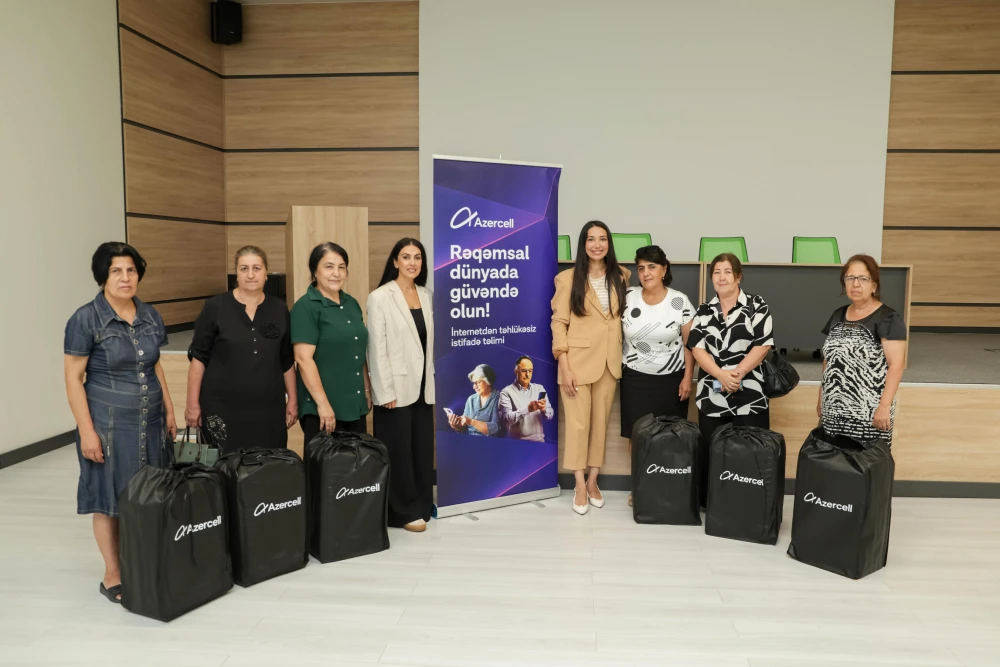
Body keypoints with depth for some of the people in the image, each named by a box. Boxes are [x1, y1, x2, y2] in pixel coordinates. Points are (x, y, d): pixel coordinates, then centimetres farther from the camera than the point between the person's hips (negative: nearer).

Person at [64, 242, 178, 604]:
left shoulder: (150, 315, 6)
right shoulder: (85, 319, -9)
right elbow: (73, 379, -9)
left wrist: (169, 410, 11)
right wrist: (87, 431, -13)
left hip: (151, 420, 5)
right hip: (109, 423, -5)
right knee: (110, 498, 4)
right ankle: (113, 575, 17)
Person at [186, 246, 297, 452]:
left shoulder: (279, 309, 5)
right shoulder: (215, 307, -3)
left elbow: (287, 361, 11)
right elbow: (198, 358, 0)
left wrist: (292, 399, 9)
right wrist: (193, 403, -3)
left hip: (269, 407, 3)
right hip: (223, 407, -2)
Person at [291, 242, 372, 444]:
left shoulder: (352, 304, 11)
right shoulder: (306, 307, -10)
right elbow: (303, 358, -17)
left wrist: (367, 391, 14)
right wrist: (323, 404, -20)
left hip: (356, 406, 7)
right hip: (322, 409, -7)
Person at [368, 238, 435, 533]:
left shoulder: (426, 295, 9)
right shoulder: (380, 298, -8)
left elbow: (431, 341, 12)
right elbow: (376, 348, -11)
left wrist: (433, 381, 8)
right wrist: (385, 392, -14)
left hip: (423, 386, 6)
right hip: (397, 388, -6)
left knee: (423, 448, 12)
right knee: (399, 451, 4)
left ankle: (423, 506, 25)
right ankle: (404, 512, 15)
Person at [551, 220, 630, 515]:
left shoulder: (620, 277, 6)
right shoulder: (568, 279, -6)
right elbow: (559, 324, -8)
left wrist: (621, 358, 8)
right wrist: (565, 367, -14)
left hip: (609, 362, 4)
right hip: (578, 361, -4)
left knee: (600, 422, 11)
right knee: (578, 423, 1)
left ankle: (593, 481, 25)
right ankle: (580, 486, 15)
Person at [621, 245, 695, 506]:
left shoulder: (680, 301, -6)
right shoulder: (628, 297, -3)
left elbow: (689, 343, -2)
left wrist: (687, 378, -6)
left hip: (671, 379, -1)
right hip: (635, 378, 1)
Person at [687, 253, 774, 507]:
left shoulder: (757, 306, 2)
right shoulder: (704, 311, 10)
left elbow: (763, 345, -6)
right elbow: (697, 348, 1)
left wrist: (737, 373, -15)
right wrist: (721, 375, -14)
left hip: (749, 396, -3)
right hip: (711, 395, 3)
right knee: (710, 452, 7)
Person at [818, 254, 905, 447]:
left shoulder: (887, 319, -7)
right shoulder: (838, 316, 12)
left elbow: (896, 365, -13)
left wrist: (885, 406, -18)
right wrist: (822, 396, 16)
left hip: (869, 412, -5)